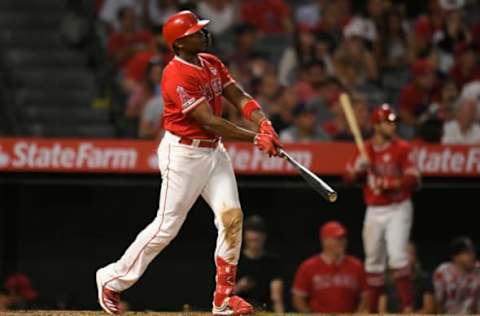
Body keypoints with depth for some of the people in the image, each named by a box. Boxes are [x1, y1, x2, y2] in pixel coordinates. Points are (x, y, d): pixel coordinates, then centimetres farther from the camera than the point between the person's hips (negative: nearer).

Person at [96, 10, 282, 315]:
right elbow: (210, 121, -25)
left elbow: (239, 96, 2)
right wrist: (255, 139, -24)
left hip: (214, 151, 8)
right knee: (167, 225, -2)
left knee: (232, 216, -4)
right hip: (183, 153, -8)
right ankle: (113, 279, 14)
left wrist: (263, 122, -17)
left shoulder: (211, 63, 6)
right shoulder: (177, 76, -22)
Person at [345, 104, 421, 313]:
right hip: (374, 212, 5)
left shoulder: (402, 149, -5)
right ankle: (373, 310, 22)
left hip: (398, 210, -5)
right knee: (373, 260, 11)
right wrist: (358, 168, -13)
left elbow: (413, 179, -12)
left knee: (397, 255, -20)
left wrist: (389, 184, -25)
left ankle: (406, 306, -19)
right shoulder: (365, 150, 8)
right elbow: (349, 177, 9)